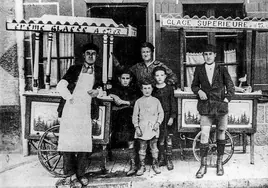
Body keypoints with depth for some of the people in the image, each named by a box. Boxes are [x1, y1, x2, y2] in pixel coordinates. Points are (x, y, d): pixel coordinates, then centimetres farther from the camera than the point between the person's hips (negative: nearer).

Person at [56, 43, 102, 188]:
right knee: (68, 142, -4)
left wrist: (97, 91, 7)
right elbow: (60, 86, 2)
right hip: (70, 109, -2)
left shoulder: (98, 71, 14)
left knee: (86, 143, -2)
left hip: (86, 111, 2)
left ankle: (80, 173, 13)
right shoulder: (74, 69, 8)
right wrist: (70, 98, -5)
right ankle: (72, 175, 5)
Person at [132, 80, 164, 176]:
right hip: (142, 128, 0)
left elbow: (161, 113, 8)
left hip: (153, 127, 0)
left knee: (154, 147, 3)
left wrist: (158, 123, -6)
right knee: (142, 148, 3)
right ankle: (142, 166, 12)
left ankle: (155, 165, 18)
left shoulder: (156, 101, 8)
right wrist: (136, 127, -3)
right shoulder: (138, 102, 6)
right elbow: (135, 115, 6)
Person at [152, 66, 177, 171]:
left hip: (167, 115, -1)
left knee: (168, 138, -1)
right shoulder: (153, 90, 4)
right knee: (160, 138, 6)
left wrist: (172, 116, -7)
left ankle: (169, 159, 7)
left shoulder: (169, 88, 1)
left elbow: (173, 103, 1)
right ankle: (161, 158, 18)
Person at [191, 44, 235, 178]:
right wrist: (199, 91, -6)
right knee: (204, 135, -9)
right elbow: (194, 85, 13)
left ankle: (219, 163, 26)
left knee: (221, 133, 9)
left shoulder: (222, 70, 3)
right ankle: (203, 166, 3)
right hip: (205, 107, -1)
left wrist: (227, 99, -4)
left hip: (221, 106, 1)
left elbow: (230, 87, 8)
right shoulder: (199, 70, 4)